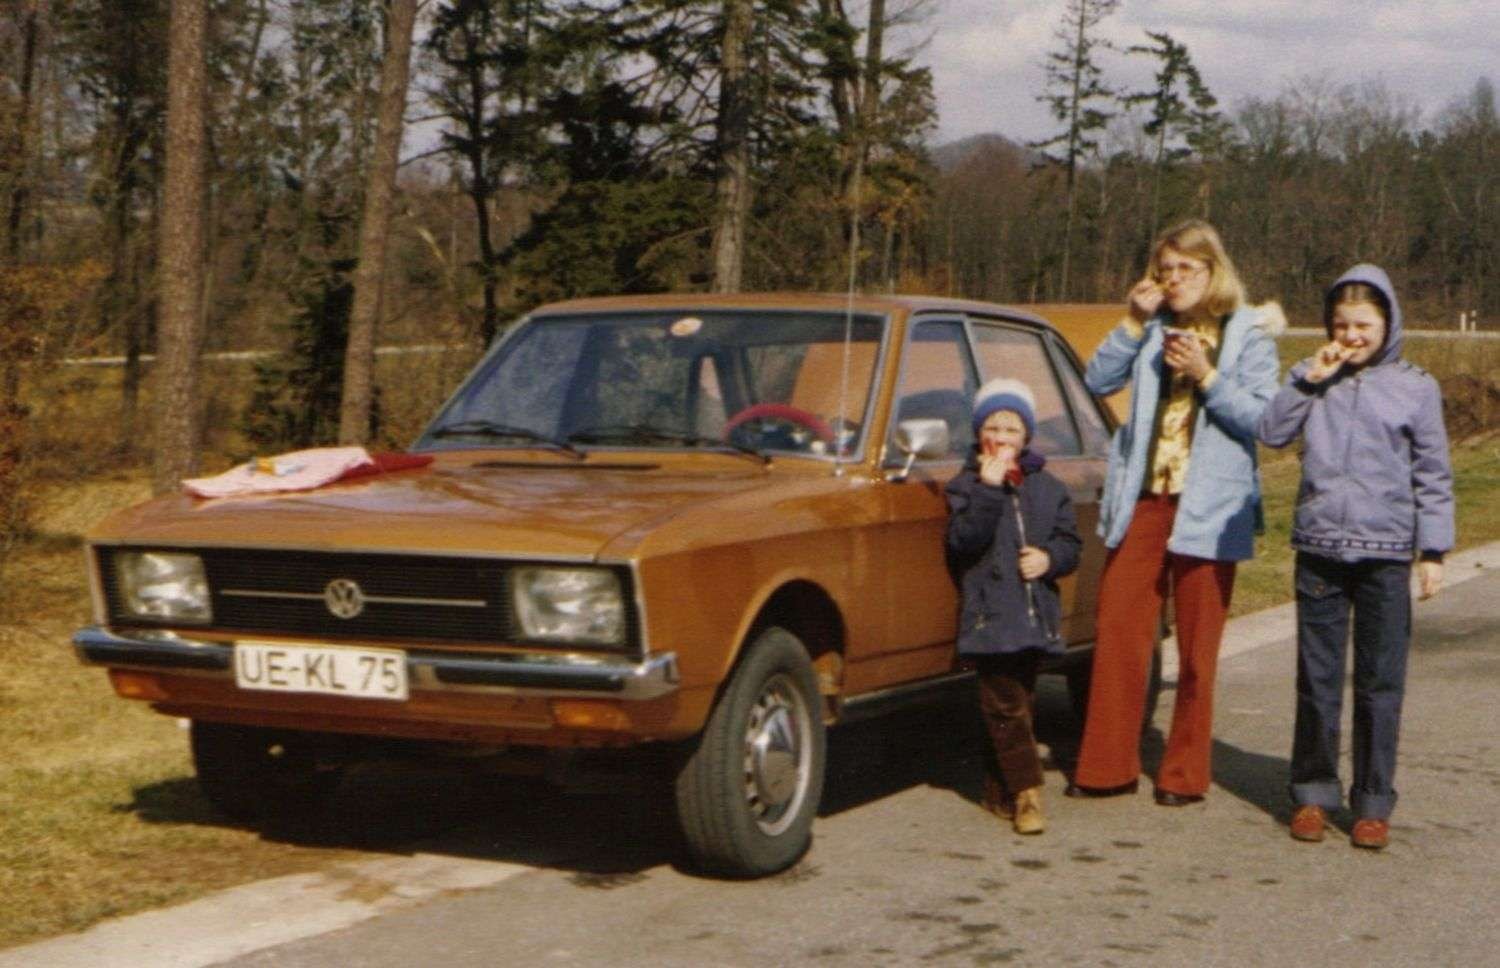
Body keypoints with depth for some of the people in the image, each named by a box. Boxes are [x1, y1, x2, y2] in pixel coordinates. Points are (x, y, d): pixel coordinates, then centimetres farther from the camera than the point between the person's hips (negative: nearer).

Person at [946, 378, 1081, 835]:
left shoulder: (1048, 488, 11)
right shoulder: (965, 485, 1)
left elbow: (1070, 543, 10)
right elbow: (963, 542, -14)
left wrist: (1050, 559, -12)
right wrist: (988, 488, -21)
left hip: (1036, 617, 4)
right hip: (989, 617, -4)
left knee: (1015, 704, 10)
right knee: (1005, 707, -9)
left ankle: (1000, 790, 18)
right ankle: (1025, 792, -8)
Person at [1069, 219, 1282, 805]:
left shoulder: (1248, 333, 1)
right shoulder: (1154, 331, 12)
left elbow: (1262, 417, -7)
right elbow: (1098, 382, 2)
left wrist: (1206, 376, -17)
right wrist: (1134, 323, -6)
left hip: (1207, 507, -3)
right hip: (1141, 499, 4)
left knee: (1196, 648, 4)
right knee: (1117, 632, 1)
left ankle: (1185, 774, 14)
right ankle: (1107, 767, 10)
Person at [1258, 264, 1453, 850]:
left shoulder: (1415, 388, 2)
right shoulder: (1315, 379, 6)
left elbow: (1433, 477, 4)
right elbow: (1273, 432, -5)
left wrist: (1433, 551, -1)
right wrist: (1309, 379, -12)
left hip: (1385, 555, -1)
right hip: (1318, 550, 1)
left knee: (1381, 684, 4)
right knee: (1316, 680, 8)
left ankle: (1374, 803, 13)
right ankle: (1313, 794, 19)